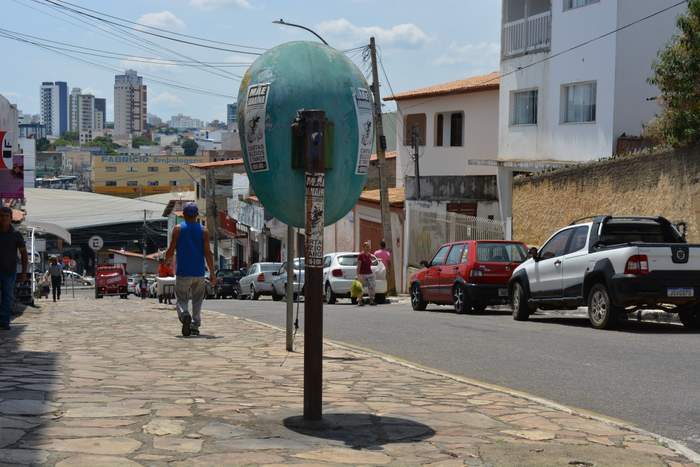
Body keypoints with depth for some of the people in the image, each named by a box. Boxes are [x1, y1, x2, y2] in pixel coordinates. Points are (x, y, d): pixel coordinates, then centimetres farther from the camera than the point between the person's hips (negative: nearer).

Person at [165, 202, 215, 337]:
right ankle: (195, 326, 10)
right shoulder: (203, 231, 2)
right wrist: (212, 272, 4)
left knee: (181, 300, 3)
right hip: (199, 273, 2)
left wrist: (167, 259, 19)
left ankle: (185, 315, -27)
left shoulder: (178, 229, -1)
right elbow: (207, 253, -3)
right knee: (197, 301, 16)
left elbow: (171, 250, -2)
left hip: (183, 272, -2)